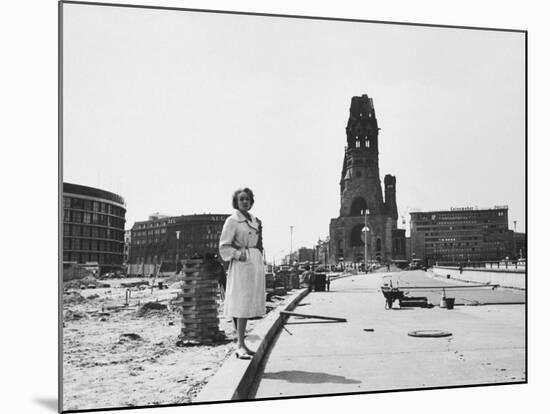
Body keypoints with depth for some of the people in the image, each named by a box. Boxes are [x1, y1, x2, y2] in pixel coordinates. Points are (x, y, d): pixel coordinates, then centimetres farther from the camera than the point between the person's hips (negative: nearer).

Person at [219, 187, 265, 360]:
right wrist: (238, 254, -20)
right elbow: (224, 246, -9)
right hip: (241, 265, -7)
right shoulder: (232, 221, -5)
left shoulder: (254, 221, 16)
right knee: (241, 304, -11)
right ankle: (240, 345, -10)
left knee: (248, 305, 9)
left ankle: (241, 344, 15)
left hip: (256, 264, 7)